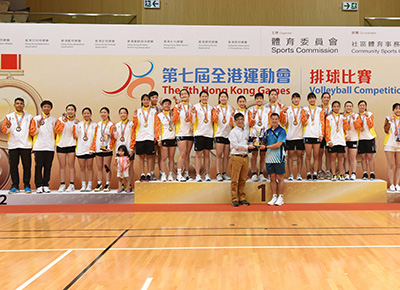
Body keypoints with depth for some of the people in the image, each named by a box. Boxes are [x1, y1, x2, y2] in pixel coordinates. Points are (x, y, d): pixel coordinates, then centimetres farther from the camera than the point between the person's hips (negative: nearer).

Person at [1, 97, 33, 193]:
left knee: (27, 166, -1)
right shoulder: (9, 116, 12)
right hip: (13, 145, 1)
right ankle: (15, 186, 9)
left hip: (26, 145, -1)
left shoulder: (29, 117, 11)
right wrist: (8, 127, -15)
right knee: (13, 165, 2)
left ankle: (27, 186, 7)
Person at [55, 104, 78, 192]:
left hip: (71, 145, 0)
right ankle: (62, 185, 7)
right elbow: (57, 131, -6)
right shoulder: (61, 119, 4)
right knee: (62, 165, 3)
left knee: (71, 165, -1)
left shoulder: (76, 121, 7)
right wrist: (63, 122, -14)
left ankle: (71, 185, 3)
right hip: (61, 145, 0)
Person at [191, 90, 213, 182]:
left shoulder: (210, 107, 13)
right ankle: (198, 175, 1)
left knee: (207, 154, 6)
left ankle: (207, 175, 11)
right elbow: (192, 121, -5)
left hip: (209, 133, 4)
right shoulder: (196, 107, 1)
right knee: (198, 154, -2)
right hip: (199, 133, -3)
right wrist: (193, 113, -21)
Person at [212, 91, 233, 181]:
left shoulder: (230, 108, 11)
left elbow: (232, 123, 5)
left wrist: (232, 115, -12)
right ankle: (218, 174, -4)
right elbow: (214, 120, -7)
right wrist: (217, 113, -23)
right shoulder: (216, 108, 5)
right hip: (219, 133, -3)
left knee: (226, 155, 5)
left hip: (228, 133, 3)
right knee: (219, 155, -6)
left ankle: (224, 173, 12)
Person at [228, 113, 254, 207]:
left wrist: (252, 144, 3)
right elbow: (236, 145, -9)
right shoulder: (233, 132, -2)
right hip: (236, 157, -6)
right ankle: (234, 199, 3)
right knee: (235, 180, -3)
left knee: (243, 179, 8)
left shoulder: (246, 131, 18)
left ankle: (242, 198, 15)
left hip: (245, 157, 6)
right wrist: (247, 147, -12)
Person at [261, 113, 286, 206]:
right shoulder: (267, 131, 12)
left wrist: (266, 147, -16)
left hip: (278, 158, -5)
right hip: (269, 158, 5)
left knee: (280, 178, 2)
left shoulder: (282, 131, -5)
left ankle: (280, 198, 8)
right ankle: (274, 197, 16)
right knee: (272, 178, 9)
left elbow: (278, 144, -15)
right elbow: (264, 142, 18)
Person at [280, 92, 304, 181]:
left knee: (300, 154, 2)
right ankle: (290, 174, 6)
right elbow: (284, 122, -1)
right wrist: (283, 113, -14)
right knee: (290, 155, 1)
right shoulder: (287, 109, 6)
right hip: (290, 136, -1)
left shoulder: (303, 109, 9)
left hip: (300, 136, 1)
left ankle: (299, 174, 7)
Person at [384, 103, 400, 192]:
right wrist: (390, 121, -13)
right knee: (391, 165, -3)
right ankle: (391, 185, -1)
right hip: (390, 144, -2)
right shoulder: (388, 118, 6)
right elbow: (386, 130, -6)